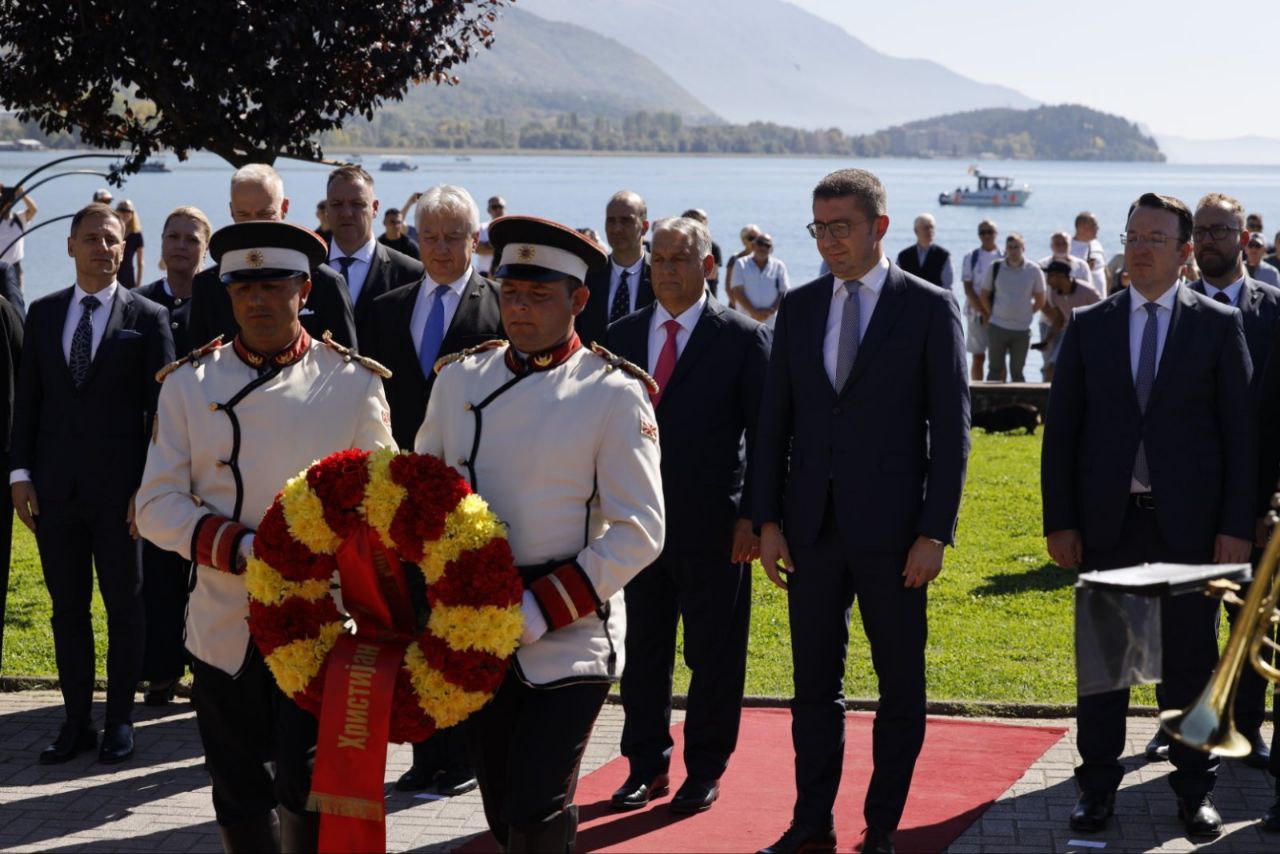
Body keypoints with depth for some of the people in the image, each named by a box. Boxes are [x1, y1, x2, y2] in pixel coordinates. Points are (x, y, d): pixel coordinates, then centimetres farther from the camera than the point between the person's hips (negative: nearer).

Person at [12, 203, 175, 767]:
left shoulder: (148, 317, -1)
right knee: (68, 608, 9)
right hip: (55, 488, 3)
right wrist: (21, 473, 2)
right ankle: (77, 720, 17)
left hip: (118, 489, -3)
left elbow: (162, 408, -3)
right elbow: (27, 398, 10)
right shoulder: (43, 314, 9)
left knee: (123, 608, 6)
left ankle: (119, 720, 15)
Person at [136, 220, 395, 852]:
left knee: (307, 795, -6)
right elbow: (157, 505, 0)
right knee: (239, 799, 12)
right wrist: (246, 550, -15)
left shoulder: (354, 381, 0)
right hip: (225, 629, 2)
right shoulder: (190, 383, 4)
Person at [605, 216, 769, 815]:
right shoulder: (623, 335, 9)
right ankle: (646, 766, 22)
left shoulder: (743, 338, -3)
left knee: (714, 654, 4)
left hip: (714, 528, -3)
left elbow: (764, 434, -3)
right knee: (642, 651, 10)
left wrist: (753, 516, -9)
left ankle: (705, 771, 17)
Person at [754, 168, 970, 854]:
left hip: (892, 530, -3)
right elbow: (773, 421, 9)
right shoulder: (798, 308, 8)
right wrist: (768, 521, 2)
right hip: (812, 527, 4)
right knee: (814, 683, 10)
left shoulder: (929, 308, -4)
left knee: (900, 687, 7)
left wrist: (934, 533, -10)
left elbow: (951, 429, -5)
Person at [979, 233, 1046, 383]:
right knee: (995, 370, 6)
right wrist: (993, 314, 2)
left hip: (1022, 330, 0)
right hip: (997, 327, 0)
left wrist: (1025, 314, 3)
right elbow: (984, 295, 8)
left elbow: (1040, 301, 6)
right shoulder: (995, 268, -1)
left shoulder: (1034, 270, -3)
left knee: (1017, 371, 7)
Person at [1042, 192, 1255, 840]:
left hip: (1189, 521, -1)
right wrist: (1058, 521, -2)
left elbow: (1241, 430, -1)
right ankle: (1098, 785, 17)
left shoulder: (1218, 325, 1)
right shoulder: (1089, 325, 5)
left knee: (1191, 658, 7)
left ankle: (1195, 788, 18)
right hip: (1108, 520, 2)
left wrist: (1236, 526, -7)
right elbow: (1061, 430, 5)